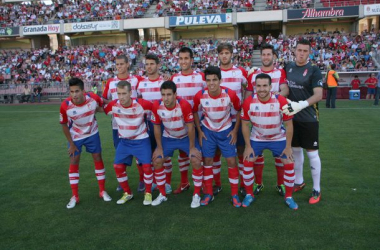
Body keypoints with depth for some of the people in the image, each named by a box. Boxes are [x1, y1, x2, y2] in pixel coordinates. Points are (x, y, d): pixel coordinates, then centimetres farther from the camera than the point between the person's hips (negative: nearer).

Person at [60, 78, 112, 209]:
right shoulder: (65, 106, -29)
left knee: (98, 158, 5)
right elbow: (64, 125, -12)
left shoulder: (93, 98, -27)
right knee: (74, 163, 0)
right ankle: (75, 196, 13)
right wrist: (71, 144, -9)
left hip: (92, 134, 1)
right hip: (75, 137, -1)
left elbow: (103, 106, -1)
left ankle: (102, 191, 19)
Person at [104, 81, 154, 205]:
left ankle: (148, 193, 13)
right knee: (118, 166, 0)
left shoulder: (142, 104, -22)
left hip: (141, 140, -3)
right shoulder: (113, 105, -15)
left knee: (146, 166, -11)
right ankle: (127, 193, 21)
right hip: (124, 141, 3)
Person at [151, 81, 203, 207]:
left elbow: (190, 127, -20)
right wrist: (159, 147, -4)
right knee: (157, 161, -3)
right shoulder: (156, 106, -21)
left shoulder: (184, 105, -30)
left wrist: (192, 147, -14)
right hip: (168, 138, 3)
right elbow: (157, 127, -7)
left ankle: (197, 195, 2)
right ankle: (162, 194, 17)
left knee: (196, 160, -17)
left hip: (186, 137, -3)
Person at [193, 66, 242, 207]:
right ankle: (208, 194, 17)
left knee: (231, 161, -1)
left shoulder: (230, 94, -21)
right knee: (207, 160, 4)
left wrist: (235, 130, -6)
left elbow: (239, 111, -4)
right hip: (207, 131, 1)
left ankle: (235, 195, 13)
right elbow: (195, 112, 0)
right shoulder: (200, 96, -19)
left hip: (226, 131, -1)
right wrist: (199, 131, -3)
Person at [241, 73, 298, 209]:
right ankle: (249, 195, 15)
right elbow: (245, 124, -9)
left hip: (278, 138, 0)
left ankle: (289, 197, 15)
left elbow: (289, 124, -13)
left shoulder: (281, 101, -24)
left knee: (289, 164, -5)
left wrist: (288, 146, -11)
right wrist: (248, 146, -9)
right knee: (247, 162, -6)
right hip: (257, 138, 1)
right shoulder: (248, 102, -22)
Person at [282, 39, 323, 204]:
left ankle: (316, 189, 16)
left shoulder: (314, 70, -9)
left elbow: (318, 95, -17)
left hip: (308, 119, -4)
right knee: (295, 150, 15)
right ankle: (299, 182, 34)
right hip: (292, 117, 5)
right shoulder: (288, 67, 6)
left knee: (312, 153, 2)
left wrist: (301, 105, -32)